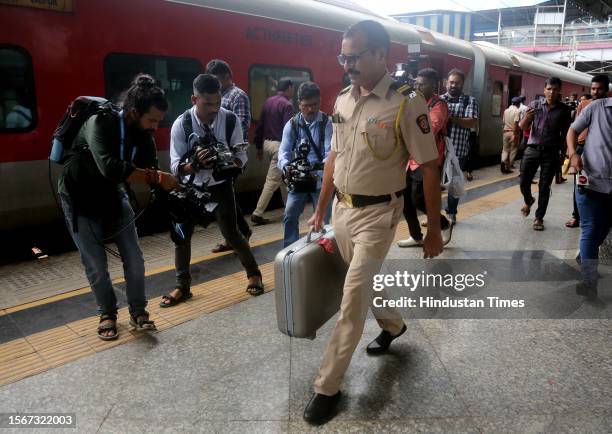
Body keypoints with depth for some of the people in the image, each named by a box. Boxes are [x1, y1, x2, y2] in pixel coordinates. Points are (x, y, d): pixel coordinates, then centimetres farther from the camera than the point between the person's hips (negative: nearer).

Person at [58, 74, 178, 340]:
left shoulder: (144, 135, -12)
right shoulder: (100, 122, -30)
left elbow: (149, 175, -8)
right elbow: (110, 168, -45)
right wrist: (156, 177, -42)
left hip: (113, 196, 5)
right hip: (80, 200, -4)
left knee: (134, 260, 1)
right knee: (96, 265, 1)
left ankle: (138, 312, 19)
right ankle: (107, 314, 23)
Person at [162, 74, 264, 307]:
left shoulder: (230, 119, -15)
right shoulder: (181, 124, -18)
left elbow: (241, 155, -8)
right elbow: (176, 167, -17)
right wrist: (196, 164, -39)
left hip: (221, 185, -1)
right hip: (191, 187, 1)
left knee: (232, 233, -2)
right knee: (180, 234, 1)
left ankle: (254, 274, 23)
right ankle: (182, 287, 20)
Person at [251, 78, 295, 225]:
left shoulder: (268, 102, 11)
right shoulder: (286, 105, -12)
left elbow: (260, 125, 12)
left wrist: (259, 146, 17)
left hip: (267, 143, 9)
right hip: (279, 145, -9)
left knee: (283, 177, 19)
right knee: (272, 180, -6)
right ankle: (257, 214, -8)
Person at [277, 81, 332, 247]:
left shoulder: (327, 123, -5)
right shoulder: (292, 124, 3)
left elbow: (331, 150, -16)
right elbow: (284, 150, -4)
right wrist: (286, 165, -26)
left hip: (321, 179, -2)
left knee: (323, 220, 4)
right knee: (289, 216, 0)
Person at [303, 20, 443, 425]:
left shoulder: (407, 103, -15)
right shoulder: (343, 100, 4)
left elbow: (430, 169, -12)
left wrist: (434, 229, -9)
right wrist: (320, 209, 15)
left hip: (378, 214, -6)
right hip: (342, 208, 7)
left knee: (353, 298, -6)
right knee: (367, 281, 22)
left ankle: (328, 387, 9)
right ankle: (393, 325, 52)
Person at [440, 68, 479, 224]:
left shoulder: (470, 101, 4)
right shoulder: (439, 100, 10)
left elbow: (473, 123, -8)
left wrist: (452, 118, -16)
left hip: (458, 150, -1)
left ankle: (451, 213, 25)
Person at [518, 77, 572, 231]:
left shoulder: (564, 110, 1)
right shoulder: (534, 104, 2)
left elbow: (565, 133, 5)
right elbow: (523, 128, -2)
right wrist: (527, 118, -23)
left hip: (551, 153, -1)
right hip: (532, 149, 1)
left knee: (544, 187, 2)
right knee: (524, 182, 2)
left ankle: (539, 218, 13)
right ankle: (528, 201, 35)